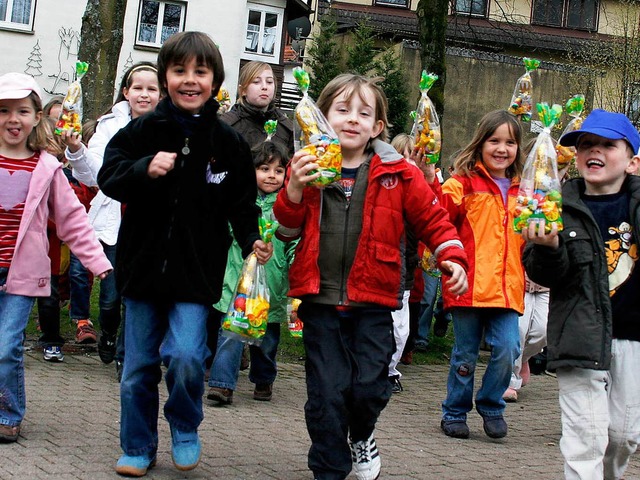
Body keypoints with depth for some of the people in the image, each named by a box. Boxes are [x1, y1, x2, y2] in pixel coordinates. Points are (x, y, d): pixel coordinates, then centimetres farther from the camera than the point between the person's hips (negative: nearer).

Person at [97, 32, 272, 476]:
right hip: (143, 264, 2)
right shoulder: (143, 130, 0)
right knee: (139, 366, 9)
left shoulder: (228, 142, -1)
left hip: (197, 271, -1)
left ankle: (185, 430, 12)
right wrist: (145, 169, -21)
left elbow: (242, 205, 7)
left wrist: (252, 241, -8)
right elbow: (108, 177, -3)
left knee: (186, 356, -17)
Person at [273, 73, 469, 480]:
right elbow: (288, 229, 2)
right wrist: (294, 189, -15)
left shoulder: (397, 174, 0)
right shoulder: (308, 168, 2)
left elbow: (432, 218, 7)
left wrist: (452, 257, -6)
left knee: (369, 385, -5)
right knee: (327, 392, 2)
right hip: (321, 300, 1)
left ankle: (361, 435, 30)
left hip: (373, 302, 0)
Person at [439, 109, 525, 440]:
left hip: (506, 288, 4)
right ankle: (455, 412, 25)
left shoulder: (520, 191, 15)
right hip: (469, 286, -4)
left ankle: (491, 406, 17)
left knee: (508, 349, -7)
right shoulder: (464, 183, -3)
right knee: (465, 354, 6)